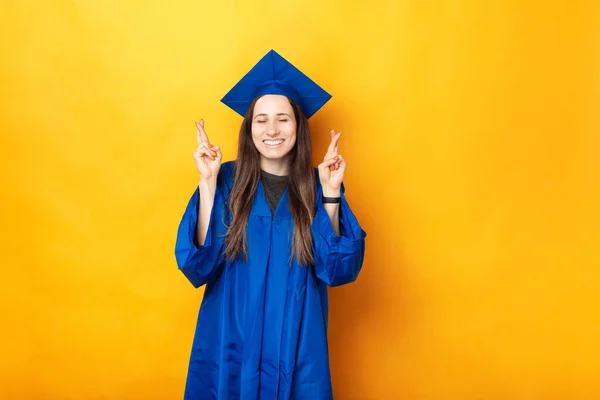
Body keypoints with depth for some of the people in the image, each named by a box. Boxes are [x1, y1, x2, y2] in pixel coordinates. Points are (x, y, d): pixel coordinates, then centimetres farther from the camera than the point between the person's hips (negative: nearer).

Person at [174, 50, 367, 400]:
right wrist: (208, 183, -19)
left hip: (296, 343, 1)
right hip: (231, 342, 0)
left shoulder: (317, 185, -4)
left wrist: (330, 193, -18)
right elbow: (199, 264, -13)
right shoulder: (227, 180, -6)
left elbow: (338, 269, -10)